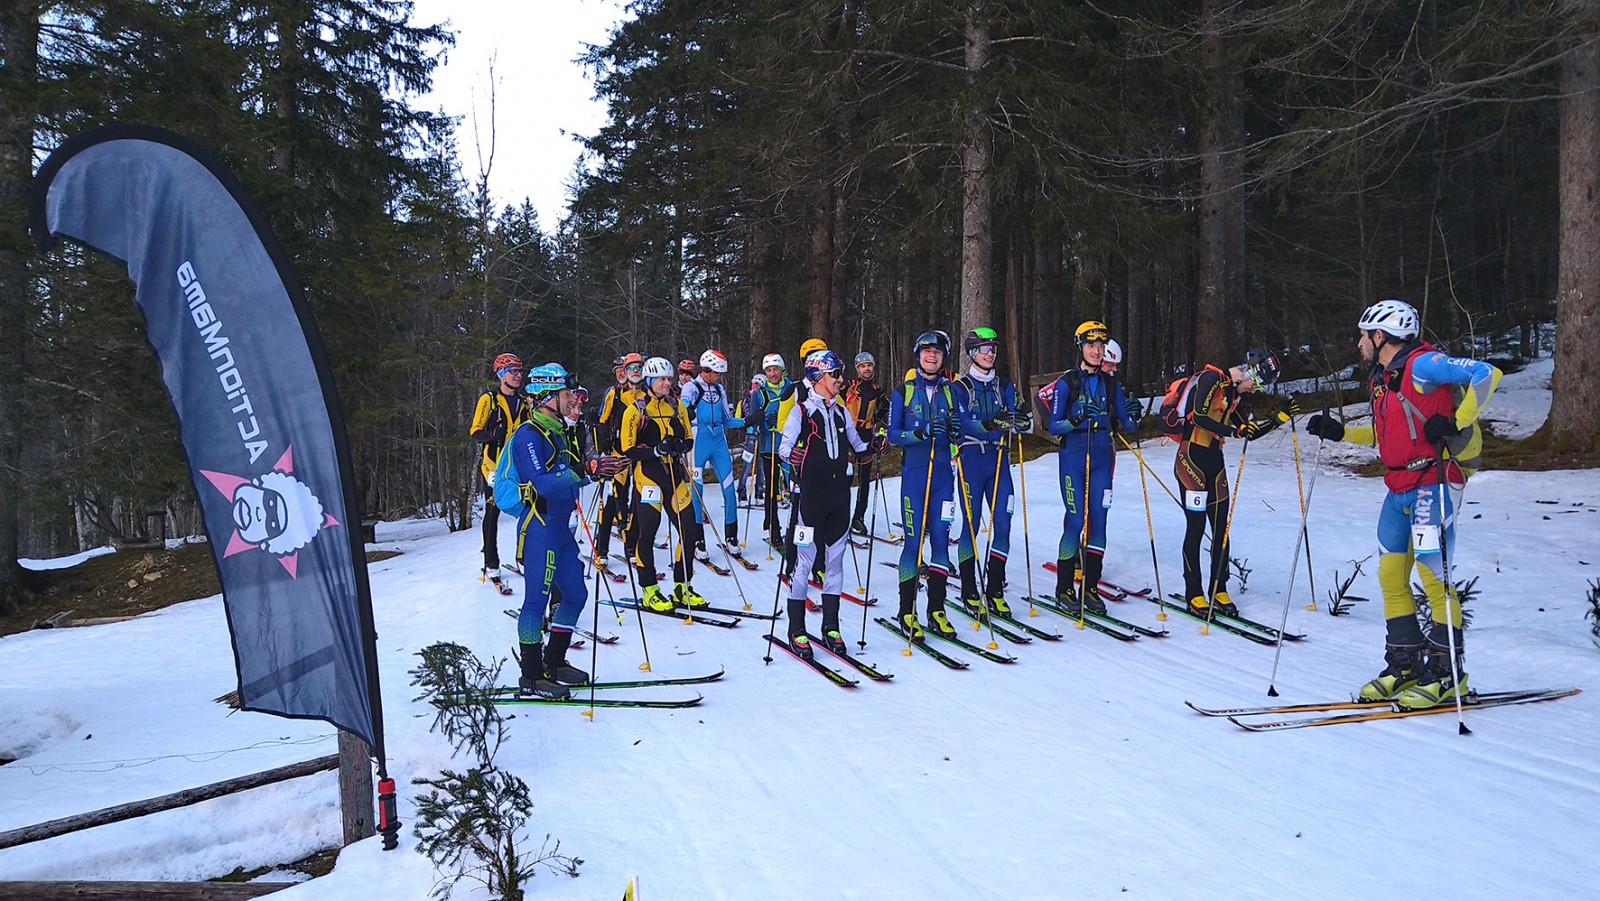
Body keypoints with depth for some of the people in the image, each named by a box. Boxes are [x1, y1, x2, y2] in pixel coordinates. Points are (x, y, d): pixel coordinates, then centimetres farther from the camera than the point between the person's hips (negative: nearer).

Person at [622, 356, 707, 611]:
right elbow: (628, 450, -7)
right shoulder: (635, 411, -4)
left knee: (689, 530, 2)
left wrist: (680, 446, -7)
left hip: (675, 474, 5)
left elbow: (688, 439, 16)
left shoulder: (677, 406, 10)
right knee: (647, 533, 0)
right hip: (648, 476, -5)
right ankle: (649, 591, 12)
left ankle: (682, 588, 15)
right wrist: (657, 450, -20)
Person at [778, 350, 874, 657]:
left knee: (835, 559, 8)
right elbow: (784, 446, -9)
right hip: (811, 493, -6)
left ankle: (831, 626, 17)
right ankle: (796, 630, 2)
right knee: (804, 559, -5)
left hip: (839, 493, 6)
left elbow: (855, 442, 21)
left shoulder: (841, 411, 15)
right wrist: (792, 455, -30)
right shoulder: (802, 411, -3)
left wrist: (870, 448, 1)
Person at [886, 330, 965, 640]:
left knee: (941, 538, 2)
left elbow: (959, 435, 12)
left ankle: (936, 609, 10)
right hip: (914, 473, -3)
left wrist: (956, 431, -10)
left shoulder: (951, 391, 12)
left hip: (943, 474, 3)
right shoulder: (903, 392, 5)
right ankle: (907, 612, 3)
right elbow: (892, 434, 0)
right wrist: (919, 433, -18)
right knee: (914, 540, -5)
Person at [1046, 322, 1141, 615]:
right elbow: (1053, 426, -7)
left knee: (1098, 520, 0)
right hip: (1073, 456, -4)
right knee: (1076, 521, -8)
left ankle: (1090, 587, 8)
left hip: (1101, 458, 4)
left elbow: (1127, 425, 9)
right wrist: (1078, 419, -25)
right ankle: (1064, 589, 3)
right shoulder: (1066, 382, -3)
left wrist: (1133, 415, -13)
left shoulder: (1111, 385, 10)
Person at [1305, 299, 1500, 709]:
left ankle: (1448, 673, -1)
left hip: (1433, 484, -9)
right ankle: (1405, 666, 15)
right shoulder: (1384, 379, 16)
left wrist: (1455, 422, -24)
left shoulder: (1421, 365, -12)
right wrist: (1339, 431, 19)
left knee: (1431, 573, -10)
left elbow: (1486, 374, -19)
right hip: (1399, 490, 9)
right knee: (1391, 574, 7)